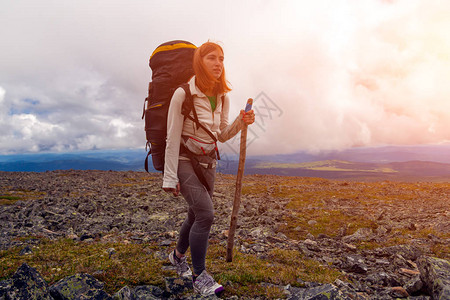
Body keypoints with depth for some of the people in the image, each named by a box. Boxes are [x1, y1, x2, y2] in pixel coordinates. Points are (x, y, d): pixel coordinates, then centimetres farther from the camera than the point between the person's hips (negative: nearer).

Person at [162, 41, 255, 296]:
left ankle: (178, 255, 42)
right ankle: (200, 277, 1)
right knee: (205, 214, -18)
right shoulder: (183, 94, -16)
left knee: (197, 215, 14)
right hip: (185, 160, -6)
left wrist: (241, 122, -12)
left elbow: (222, 135, 7)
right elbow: (173, 138, -15)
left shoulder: (223, 97, 2)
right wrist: (170, 178, -14)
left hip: (208, 162, 6)